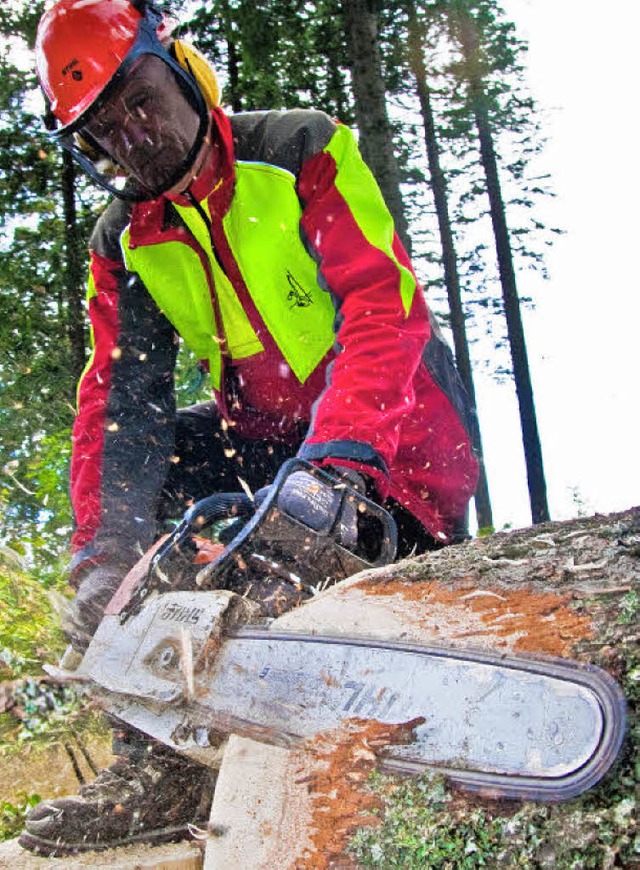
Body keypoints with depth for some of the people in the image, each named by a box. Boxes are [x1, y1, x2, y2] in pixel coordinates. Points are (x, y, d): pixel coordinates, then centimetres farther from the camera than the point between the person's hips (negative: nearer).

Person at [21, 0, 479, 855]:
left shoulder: (302, 151, -15)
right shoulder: (123, 243, 1)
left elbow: (384, 304, -27)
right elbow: (119, 397, -7)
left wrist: (339, 454, -43)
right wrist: (102, 551, -21)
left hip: (396, 434, -5)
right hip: (267, 436, 5)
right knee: (132, 468, -13)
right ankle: (160, 766, -15)